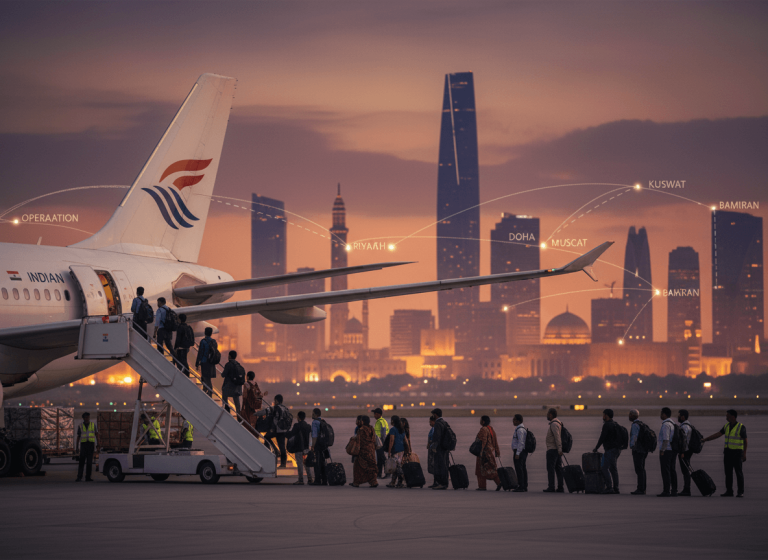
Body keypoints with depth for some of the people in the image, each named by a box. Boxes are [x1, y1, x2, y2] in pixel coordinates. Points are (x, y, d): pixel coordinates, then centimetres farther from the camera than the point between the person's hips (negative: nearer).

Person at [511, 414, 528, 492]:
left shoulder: (520, 430, -15)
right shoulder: (523, 428, 17)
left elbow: (521, 442, -22)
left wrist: (517, 454, -23)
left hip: (519, 451, -10)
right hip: (523, 452, 10)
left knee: (519, 469, -10)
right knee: (523, 469, 9)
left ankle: (521, 487, -13)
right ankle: (524, 486, 11)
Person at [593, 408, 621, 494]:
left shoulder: (607, 425, -12)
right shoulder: (615, 425, 18)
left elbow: (602, 438, -14)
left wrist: (596, 448, -3)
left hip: (610, 450, -10)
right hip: (617, 449, 10)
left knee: (604, 468, -10)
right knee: (613, 468, 12)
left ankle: (609, 488, -17)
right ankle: (615, 488, 11)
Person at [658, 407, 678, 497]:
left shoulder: (666, 424, -15)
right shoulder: (672, 424, 15)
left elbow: (666, 439, -21)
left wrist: (662, 451, -20)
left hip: (665, 450, -10)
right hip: (672, 450, 10)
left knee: (665, 471, -9)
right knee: (671, 470, 9)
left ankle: (666, 491, -11)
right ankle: (673, 490, 10)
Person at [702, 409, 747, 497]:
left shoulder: (741, 427, -11)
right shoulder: (727, 426, 7)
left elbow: (745, 441, -10)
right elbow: (717, 434, 8)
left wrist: (744, 453, -14)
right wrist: (705, 439, 2)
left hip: (737, 452, -6)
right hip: (728, 452, 6)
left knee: (739, 472, -4)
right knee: (728, 472, 4)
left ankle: (740, 492, 1)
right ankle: (729, 491, 7)